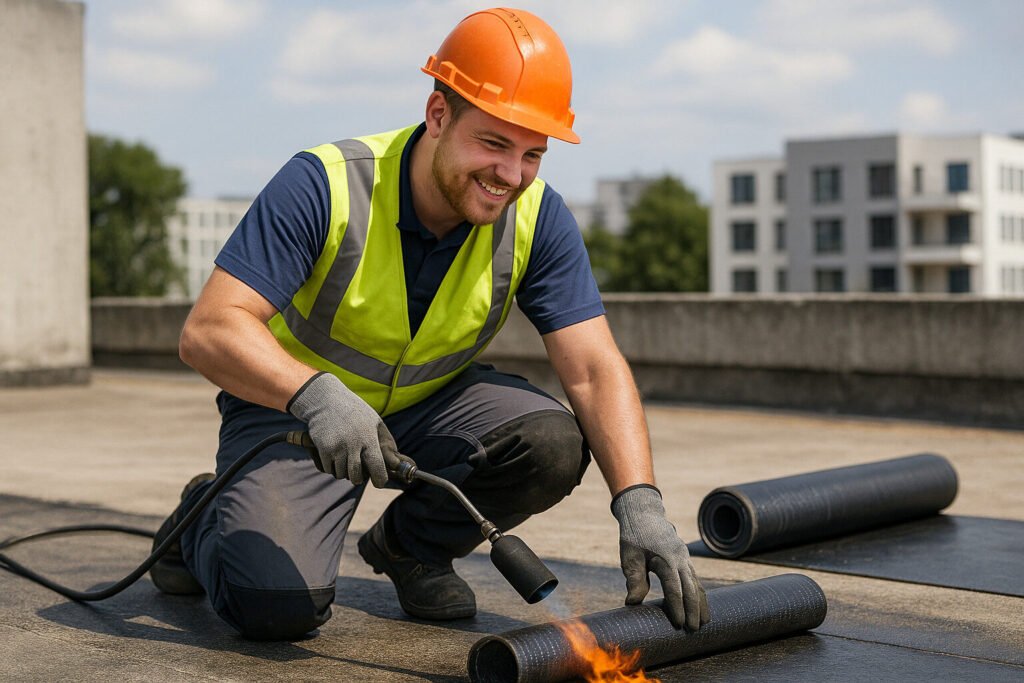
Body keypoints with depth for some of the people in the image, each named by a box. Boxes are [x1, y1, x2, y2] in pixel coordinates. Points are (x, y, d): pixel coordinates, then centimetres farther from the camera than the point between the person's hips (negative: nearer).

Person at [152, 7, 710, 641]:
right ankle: (205, 521, 12)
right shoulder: (325, 185, -26)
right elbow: (209, 330, -31)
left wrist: (640, 503, -35)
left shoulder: (538, 219, -16)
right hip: (291, 407, -4)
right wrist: (317, 395, -49)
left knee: (553, 444, -25)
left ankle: (407, 544, 6)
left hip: (431, 402, 4)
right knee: (279, 601, -27)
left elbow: (594, 371, -19)